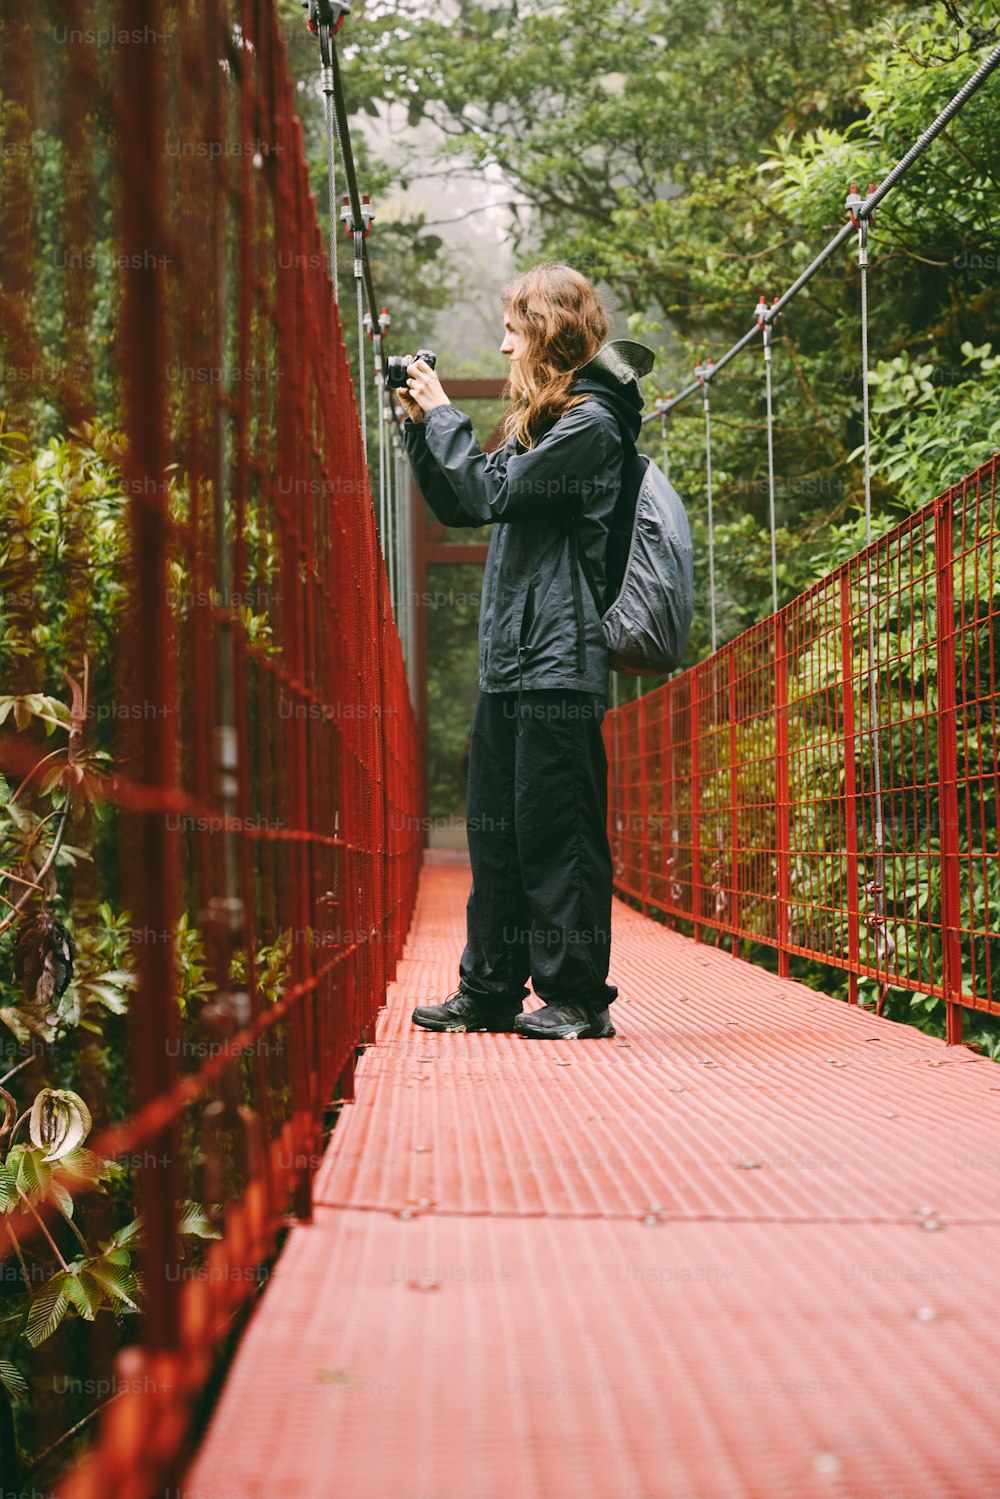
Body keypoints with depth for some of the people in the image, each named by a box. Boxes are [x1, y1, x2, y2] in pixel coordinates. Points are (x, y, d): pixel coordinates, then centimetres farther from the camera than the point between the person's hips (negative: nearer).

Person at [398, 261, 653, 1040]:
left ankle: (577, 996, 0)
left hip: (560, 662, -10)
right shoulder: (544, 417, 20)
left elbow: (493, 491, -17)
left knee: (555, 830, -6)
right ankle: (491, 991, 17)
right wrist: (420, 425, 12)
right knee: (495, 828, 11)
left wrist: (443, 413, -5)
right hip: (511, 658, 10)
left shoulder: (591, 421, -9)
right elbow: (457, 505, 23)